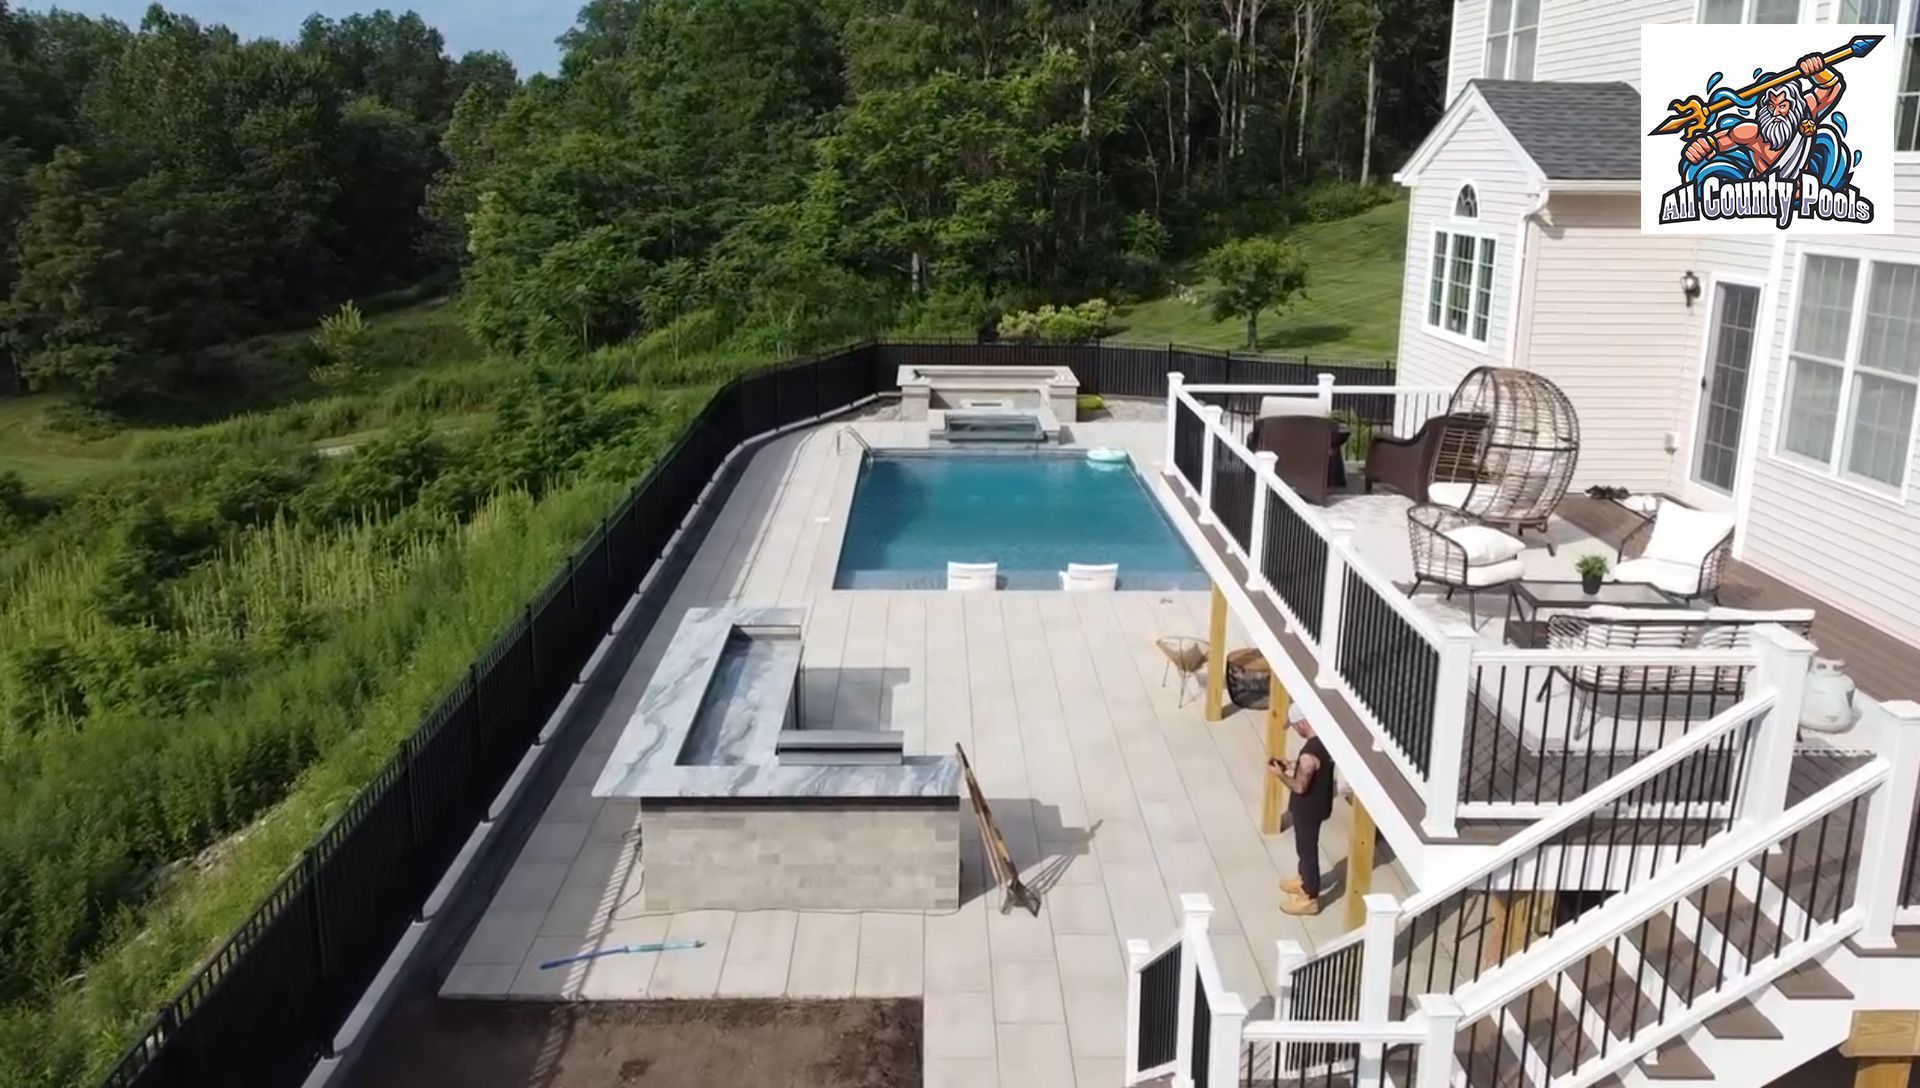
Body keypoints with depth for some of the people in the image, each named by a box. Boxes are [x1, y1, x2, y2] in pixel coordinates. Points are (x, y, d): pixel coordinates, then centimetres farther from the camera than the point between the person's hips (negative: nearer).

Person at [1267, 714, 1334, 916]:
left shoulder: (1310, 754, -34)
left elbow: (1300, 787, -27)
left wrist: (1280, 774, -15)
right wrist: (1292, 766, 7)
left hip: (1308, 809, -9)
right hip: (1317, 804, 9)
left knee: (1307, 849, 7)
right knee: (1305, 846, 27)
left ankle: (1310, 899, 22)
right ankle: (1304, 880, 47)